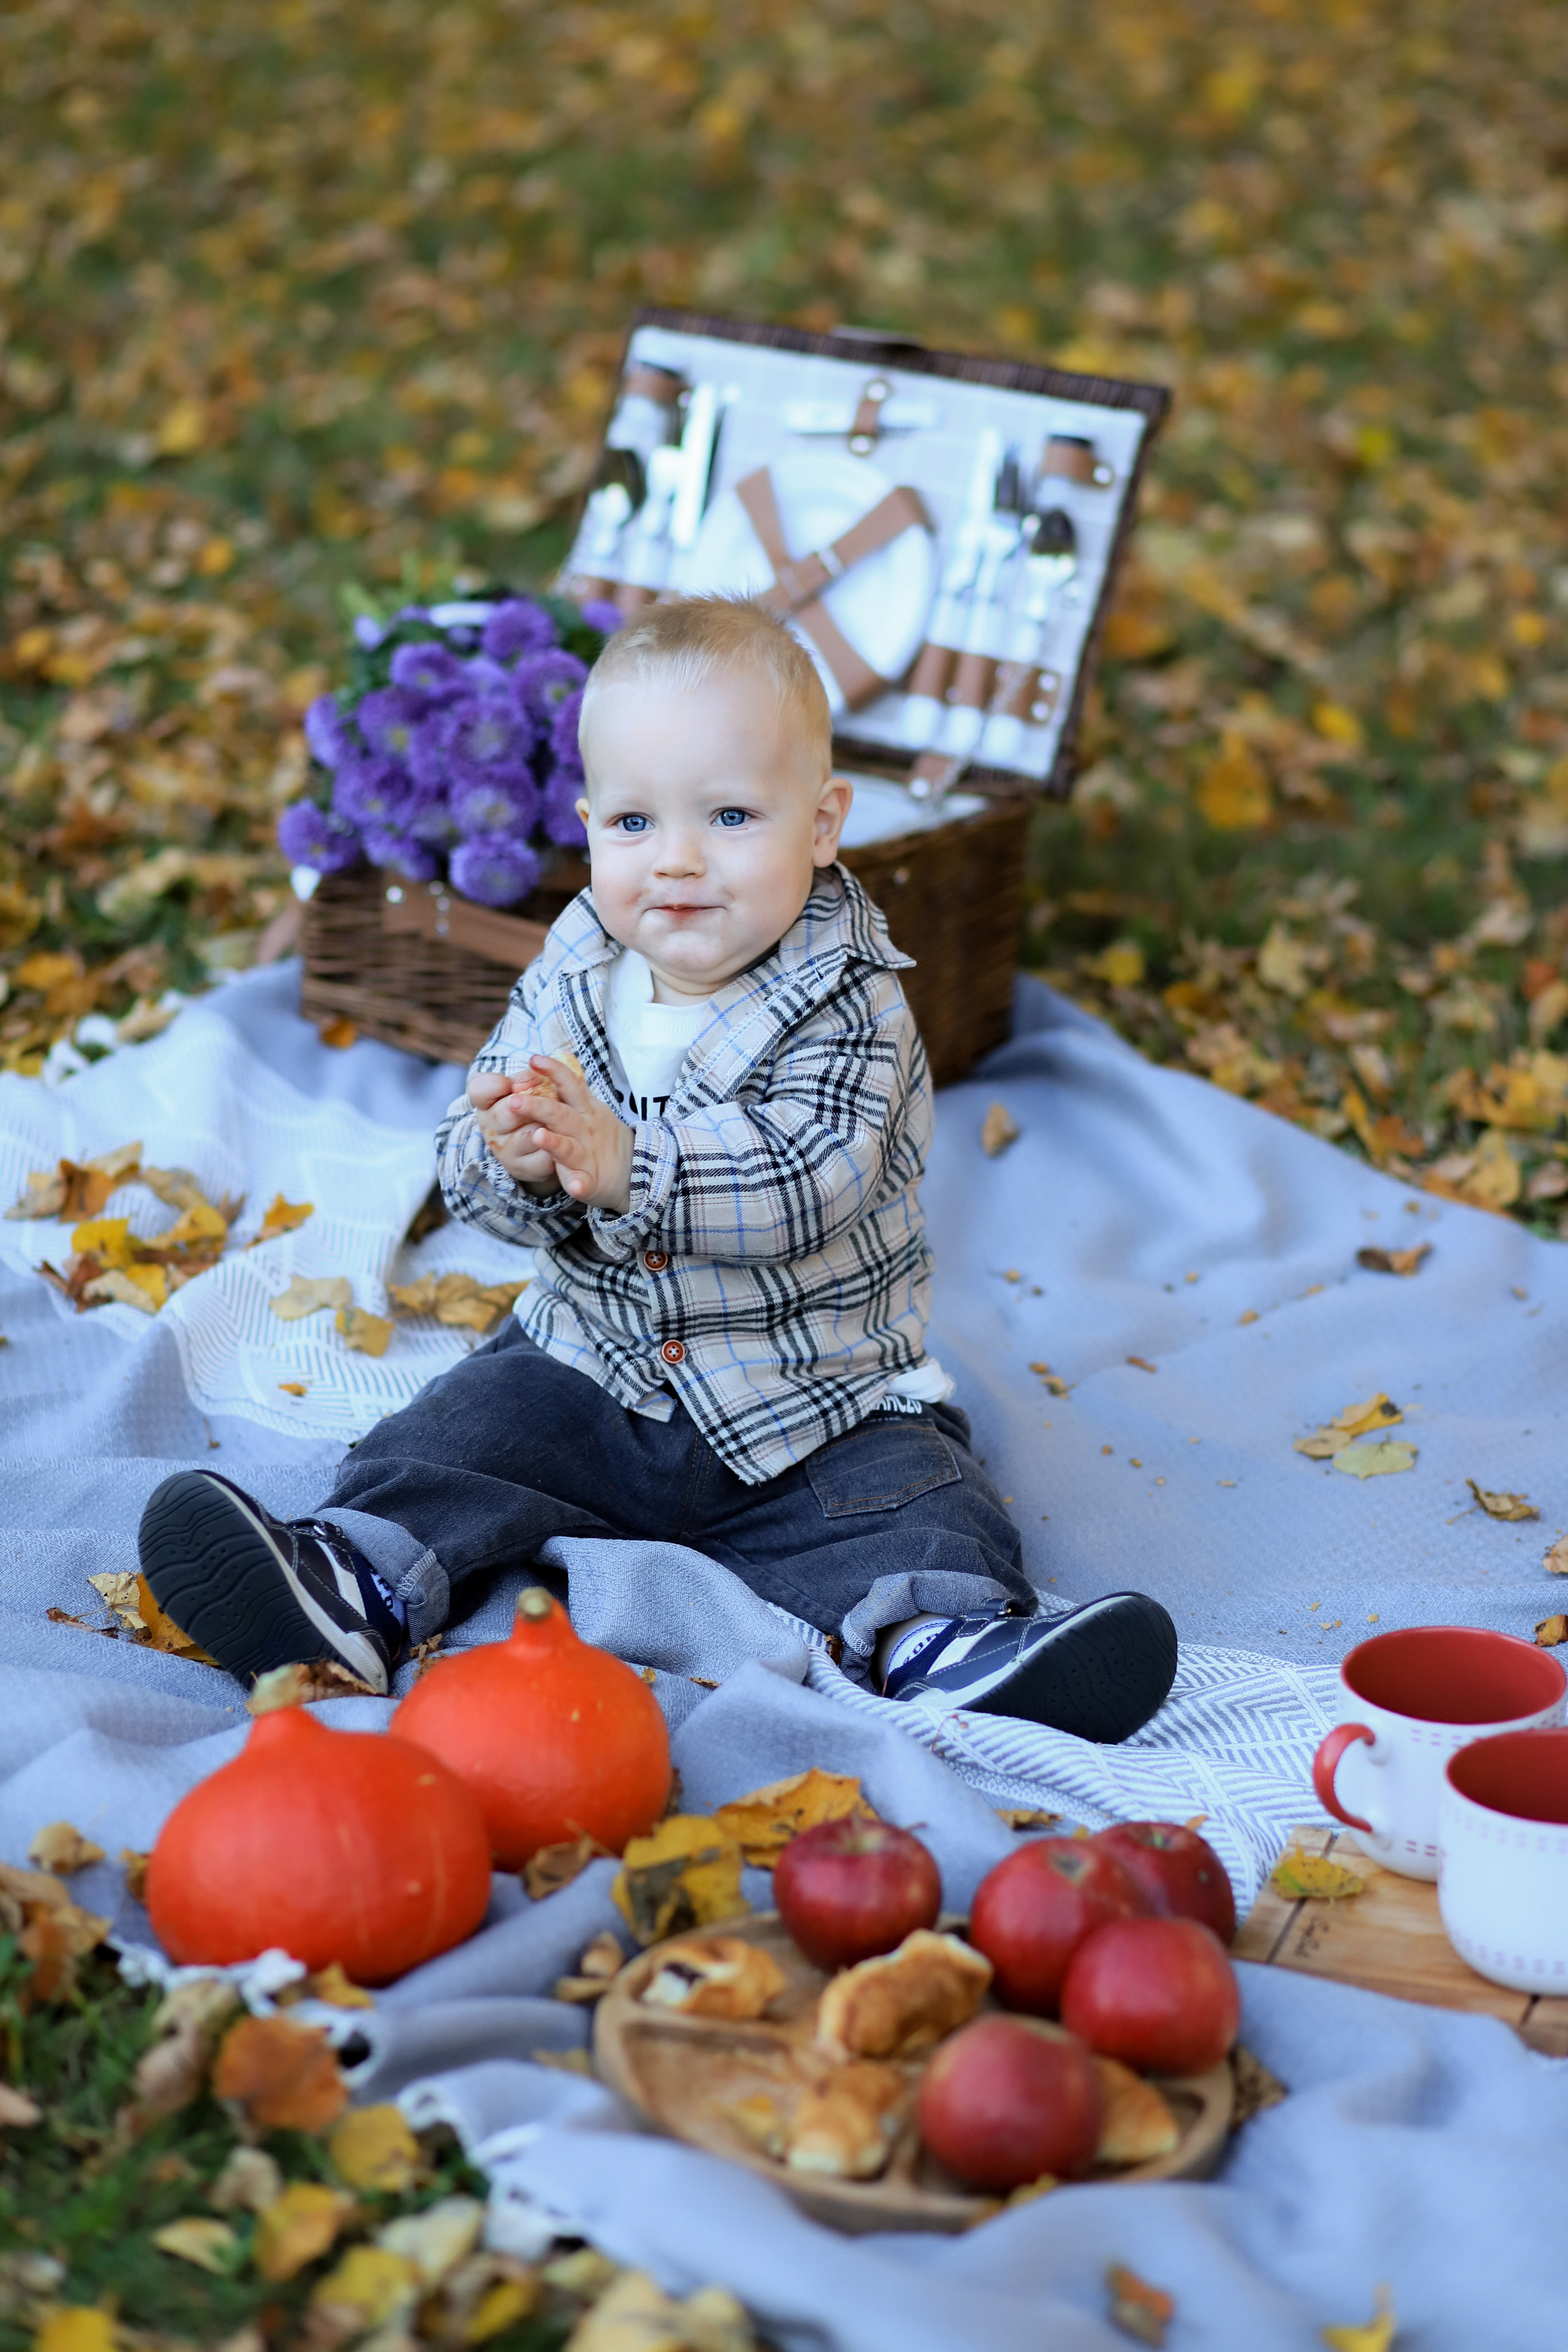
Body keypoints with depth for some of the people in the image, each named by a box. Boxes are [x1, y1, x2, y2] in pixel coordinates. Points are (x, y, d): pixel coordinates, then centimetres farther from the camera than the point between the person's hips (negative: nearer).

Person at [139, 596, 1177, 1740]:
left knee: (915, 1504, -25)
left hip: (815, 1405, -3)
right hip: (587, 1369, 4)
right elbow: (468, 1160, -4)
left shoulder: (845, 1005, -15)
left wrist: (621, 1163, -43)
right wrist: (516, 1162, -30)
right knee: (456, 1432, -14)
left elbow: (809, 1183, -31)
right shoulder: (571, 979, -1)